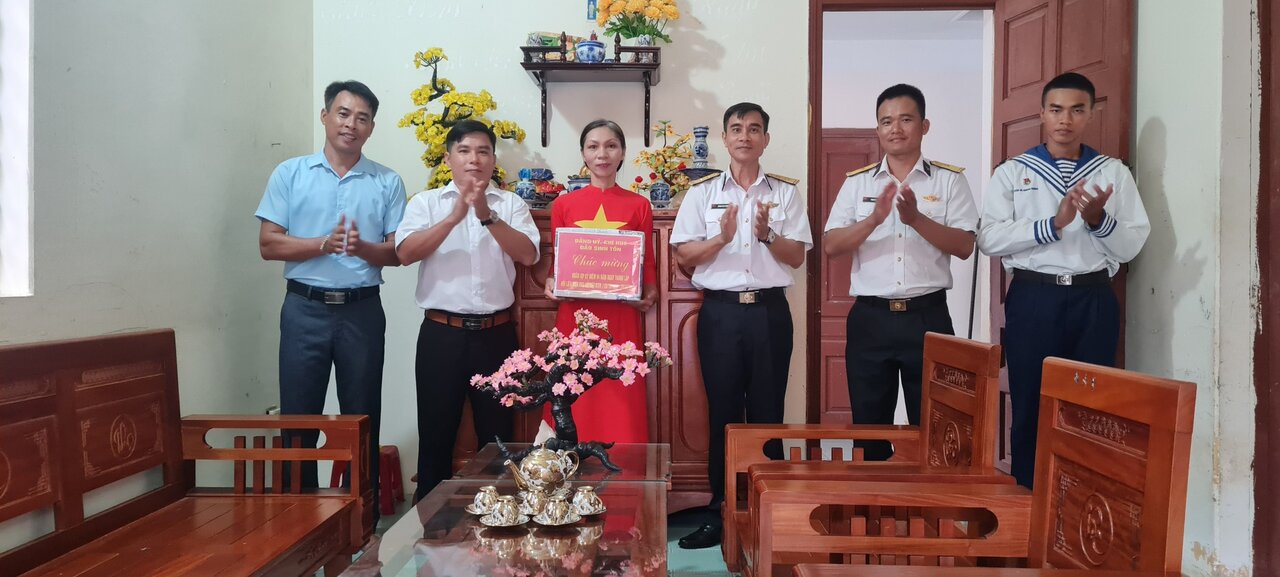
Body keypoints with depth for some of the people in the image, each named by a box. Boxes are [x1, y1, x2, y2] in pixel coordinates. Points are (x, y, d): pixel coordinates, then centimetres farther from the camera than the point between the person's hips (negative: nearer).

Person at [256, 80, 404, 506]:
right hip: (305, 309, 0)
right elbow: (269, 244, -1)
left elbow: (397, 252, 3)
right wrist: (325, 244, -16)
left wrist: (362, 248, -18)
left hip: (362, 311, 1)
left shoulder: (388, 182, 6)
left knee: (362, 419, 8)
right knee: (298, 418, 5)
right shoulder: (289, 174, 5)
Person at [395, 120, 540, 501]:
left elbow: (528, 255, -8)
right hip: (441, 333, 0)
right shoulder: (426, 202, 6)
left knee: (497, 433, 11)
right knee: (436, 432, 9)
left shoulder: (511, 204, 7)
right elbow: (406, 253, -10)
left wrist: (487, 216, -18)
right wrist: (455, 216, -19)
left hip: (496, 333, 1)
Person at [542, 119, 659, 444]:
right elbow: (556, 261, 13)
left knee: (621, 402, 1)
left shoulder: (639, 205, 7)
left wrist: (650, 293, -8)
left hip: (623, 317, 0)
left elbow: (647, 261, 9)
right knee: (576, 403, 3)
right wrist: (551, 283, -7)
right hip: (575, 315, 1)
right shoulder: (563, 205, 7)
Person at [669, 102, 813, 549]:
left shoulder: (785, 192, 8)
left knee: (768, 412, 5)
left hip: (770, 311, 0)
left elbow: (797, 257, 4)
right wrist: (722, 238, -14)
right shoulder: (702, 192, 7)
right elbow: (684, 256, 2)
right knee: (722, 412, 5)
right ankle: (720, 510, 15)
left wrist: (767, 235, -14)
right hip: (720, 312, 0)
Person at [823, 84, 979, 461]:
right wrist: (874, 219, -17)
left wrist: (916, 219, -19)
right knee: (869, 424, 9)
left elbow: (964, 246, -5)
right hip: (870, 318, 1)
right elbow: (831, 246, -1)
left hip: (927, 317, -1)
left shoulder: (950, 180, 4)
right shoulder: (857, 182, 7)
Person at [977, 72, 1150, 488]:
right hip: (1033, 299, -1)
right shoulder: (1012, 172, 5)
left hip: (1093, 301, 2)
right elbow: (989, 239, -8)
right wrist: (1054, 224, -16)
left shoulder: (1114, 172, 9)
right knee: (1031, 406, 4)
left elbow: (1131, 247, 4)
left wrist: (1098, 220, -15)